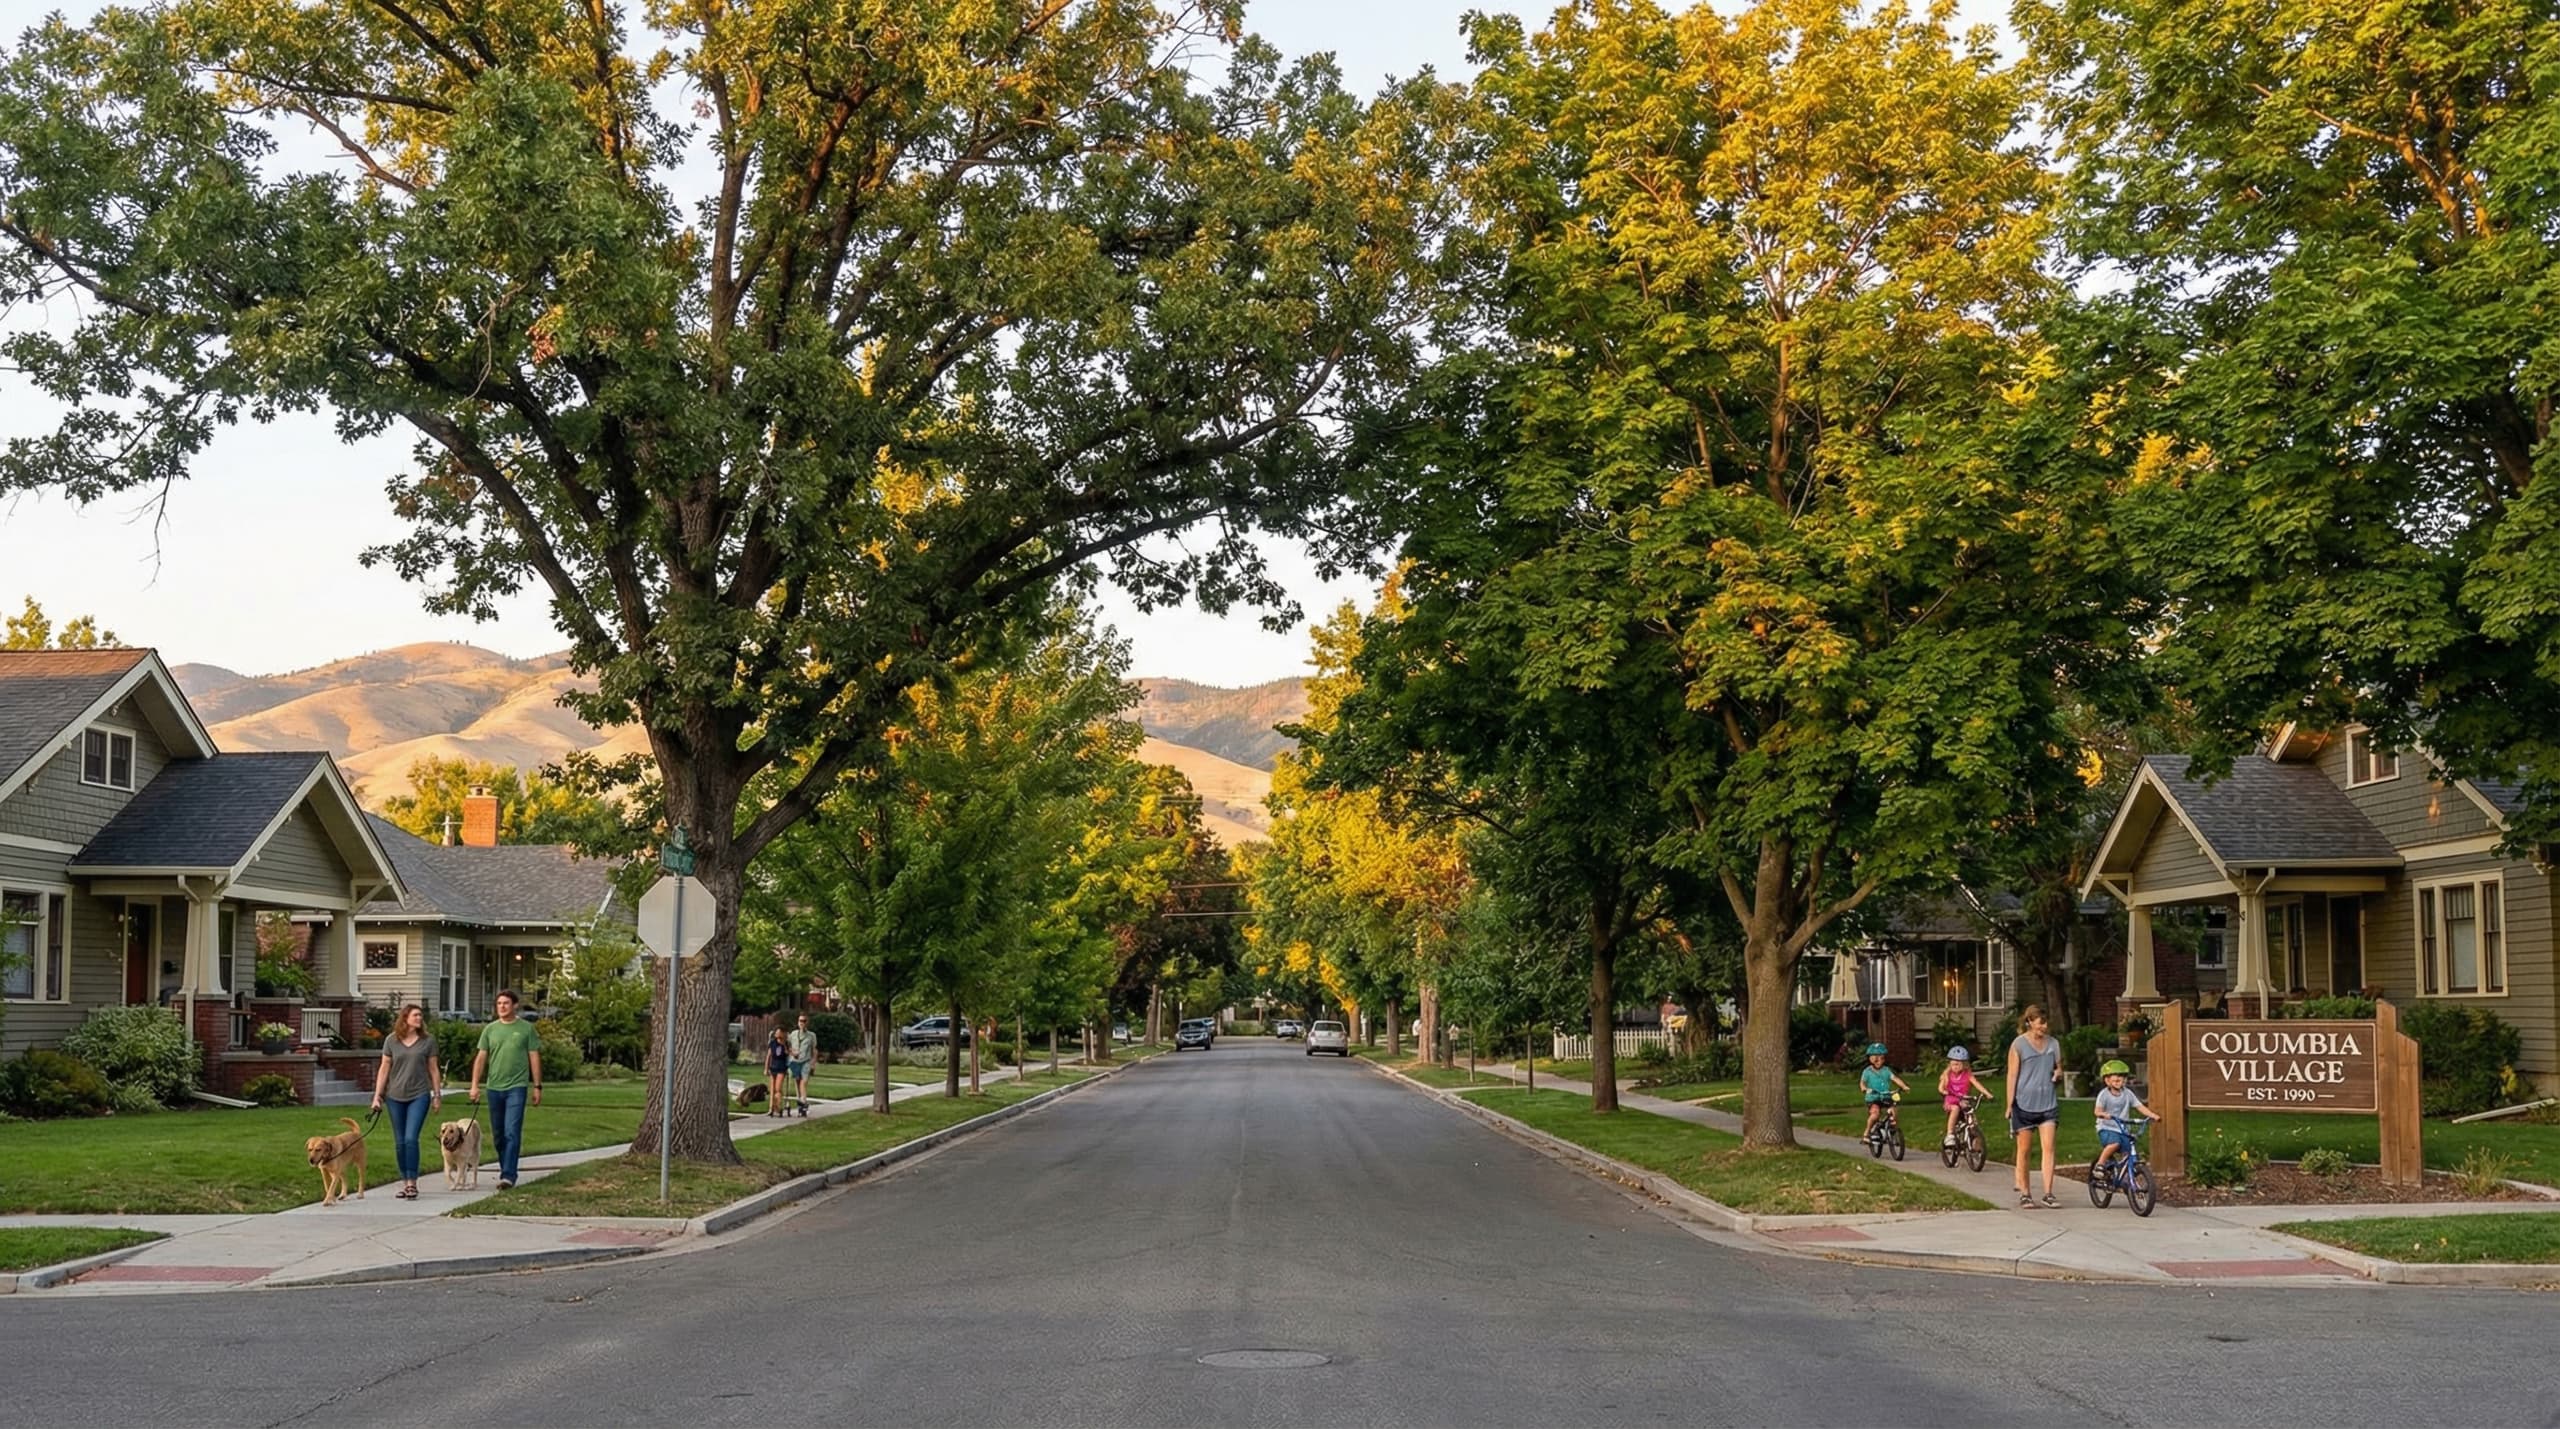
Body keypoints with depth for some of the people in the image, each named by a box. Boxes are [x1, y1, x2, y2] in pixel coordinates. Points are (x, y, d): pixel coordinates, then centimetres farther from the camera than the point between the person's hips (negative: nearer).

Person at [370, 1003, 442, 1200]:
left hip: (419, 1095, -2)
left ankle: (412, 1183, -11)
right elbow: (384, 1068, 7)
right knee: (400, 1142, 6)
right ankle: (404, 1182, 15)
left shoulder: (428, 1041, 2)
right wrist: (377, 1095, 4)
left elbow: (433, 1069, 7)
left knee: (411, 1138, -13)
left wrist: (437, 1094, 6)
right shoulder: (391, 1041, 4)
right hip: (395, 1097, 2)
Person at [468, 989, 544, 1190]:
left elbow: (534, 1058, 3)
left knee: (512, 1133, -12)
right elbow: (481, 1058, 8)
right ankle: (505, 1169, 24)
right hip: (494, 1088, 4)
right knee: (498, 1134, 10)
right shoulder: (490, 1029, 8)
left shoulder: (527, 1028, 1)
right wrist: (474, 1085, -1)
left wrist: (537, 1086, 0)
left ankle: (508, 1176, -15)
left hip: (517, 1087, -4)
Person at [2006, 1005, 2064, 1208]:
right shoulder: (2019, 1045, -2)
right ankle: (2024, 1194, 13)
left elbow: (2059, 1068, 20)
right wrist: (2009, 1104, -6)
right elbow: (2012, 1075, -2)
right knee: (2024, 1149, 4)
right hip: (2024, 1103, -3)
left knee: (2049, 1147, -7)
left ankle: (2048, 1193, -5)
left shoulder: (2053, 1044, 9)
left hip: (2047, 1102, 3)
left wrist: (2058, 1075, -5)